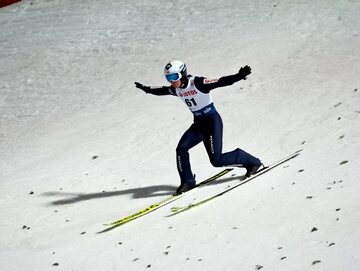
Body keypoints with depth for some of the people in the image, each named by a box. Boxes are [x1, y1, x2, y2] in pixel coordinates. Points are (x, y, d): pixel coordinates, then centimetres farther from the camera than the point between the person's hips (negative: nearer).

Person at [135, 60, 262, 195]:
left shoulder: (197, 83, -20)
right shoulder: (176, 89, 2)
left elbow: (221, 82, -28)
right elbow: (161, 90, 23)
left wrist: (239, 76, -42)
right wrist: (146, 89, 36)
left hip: (212, 121, -7)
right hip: (198, 124, 7)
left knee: (216, 160, -12)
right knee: (181, 148, -11)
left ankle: (252, 162, 7)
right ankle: (187, 181, 5)